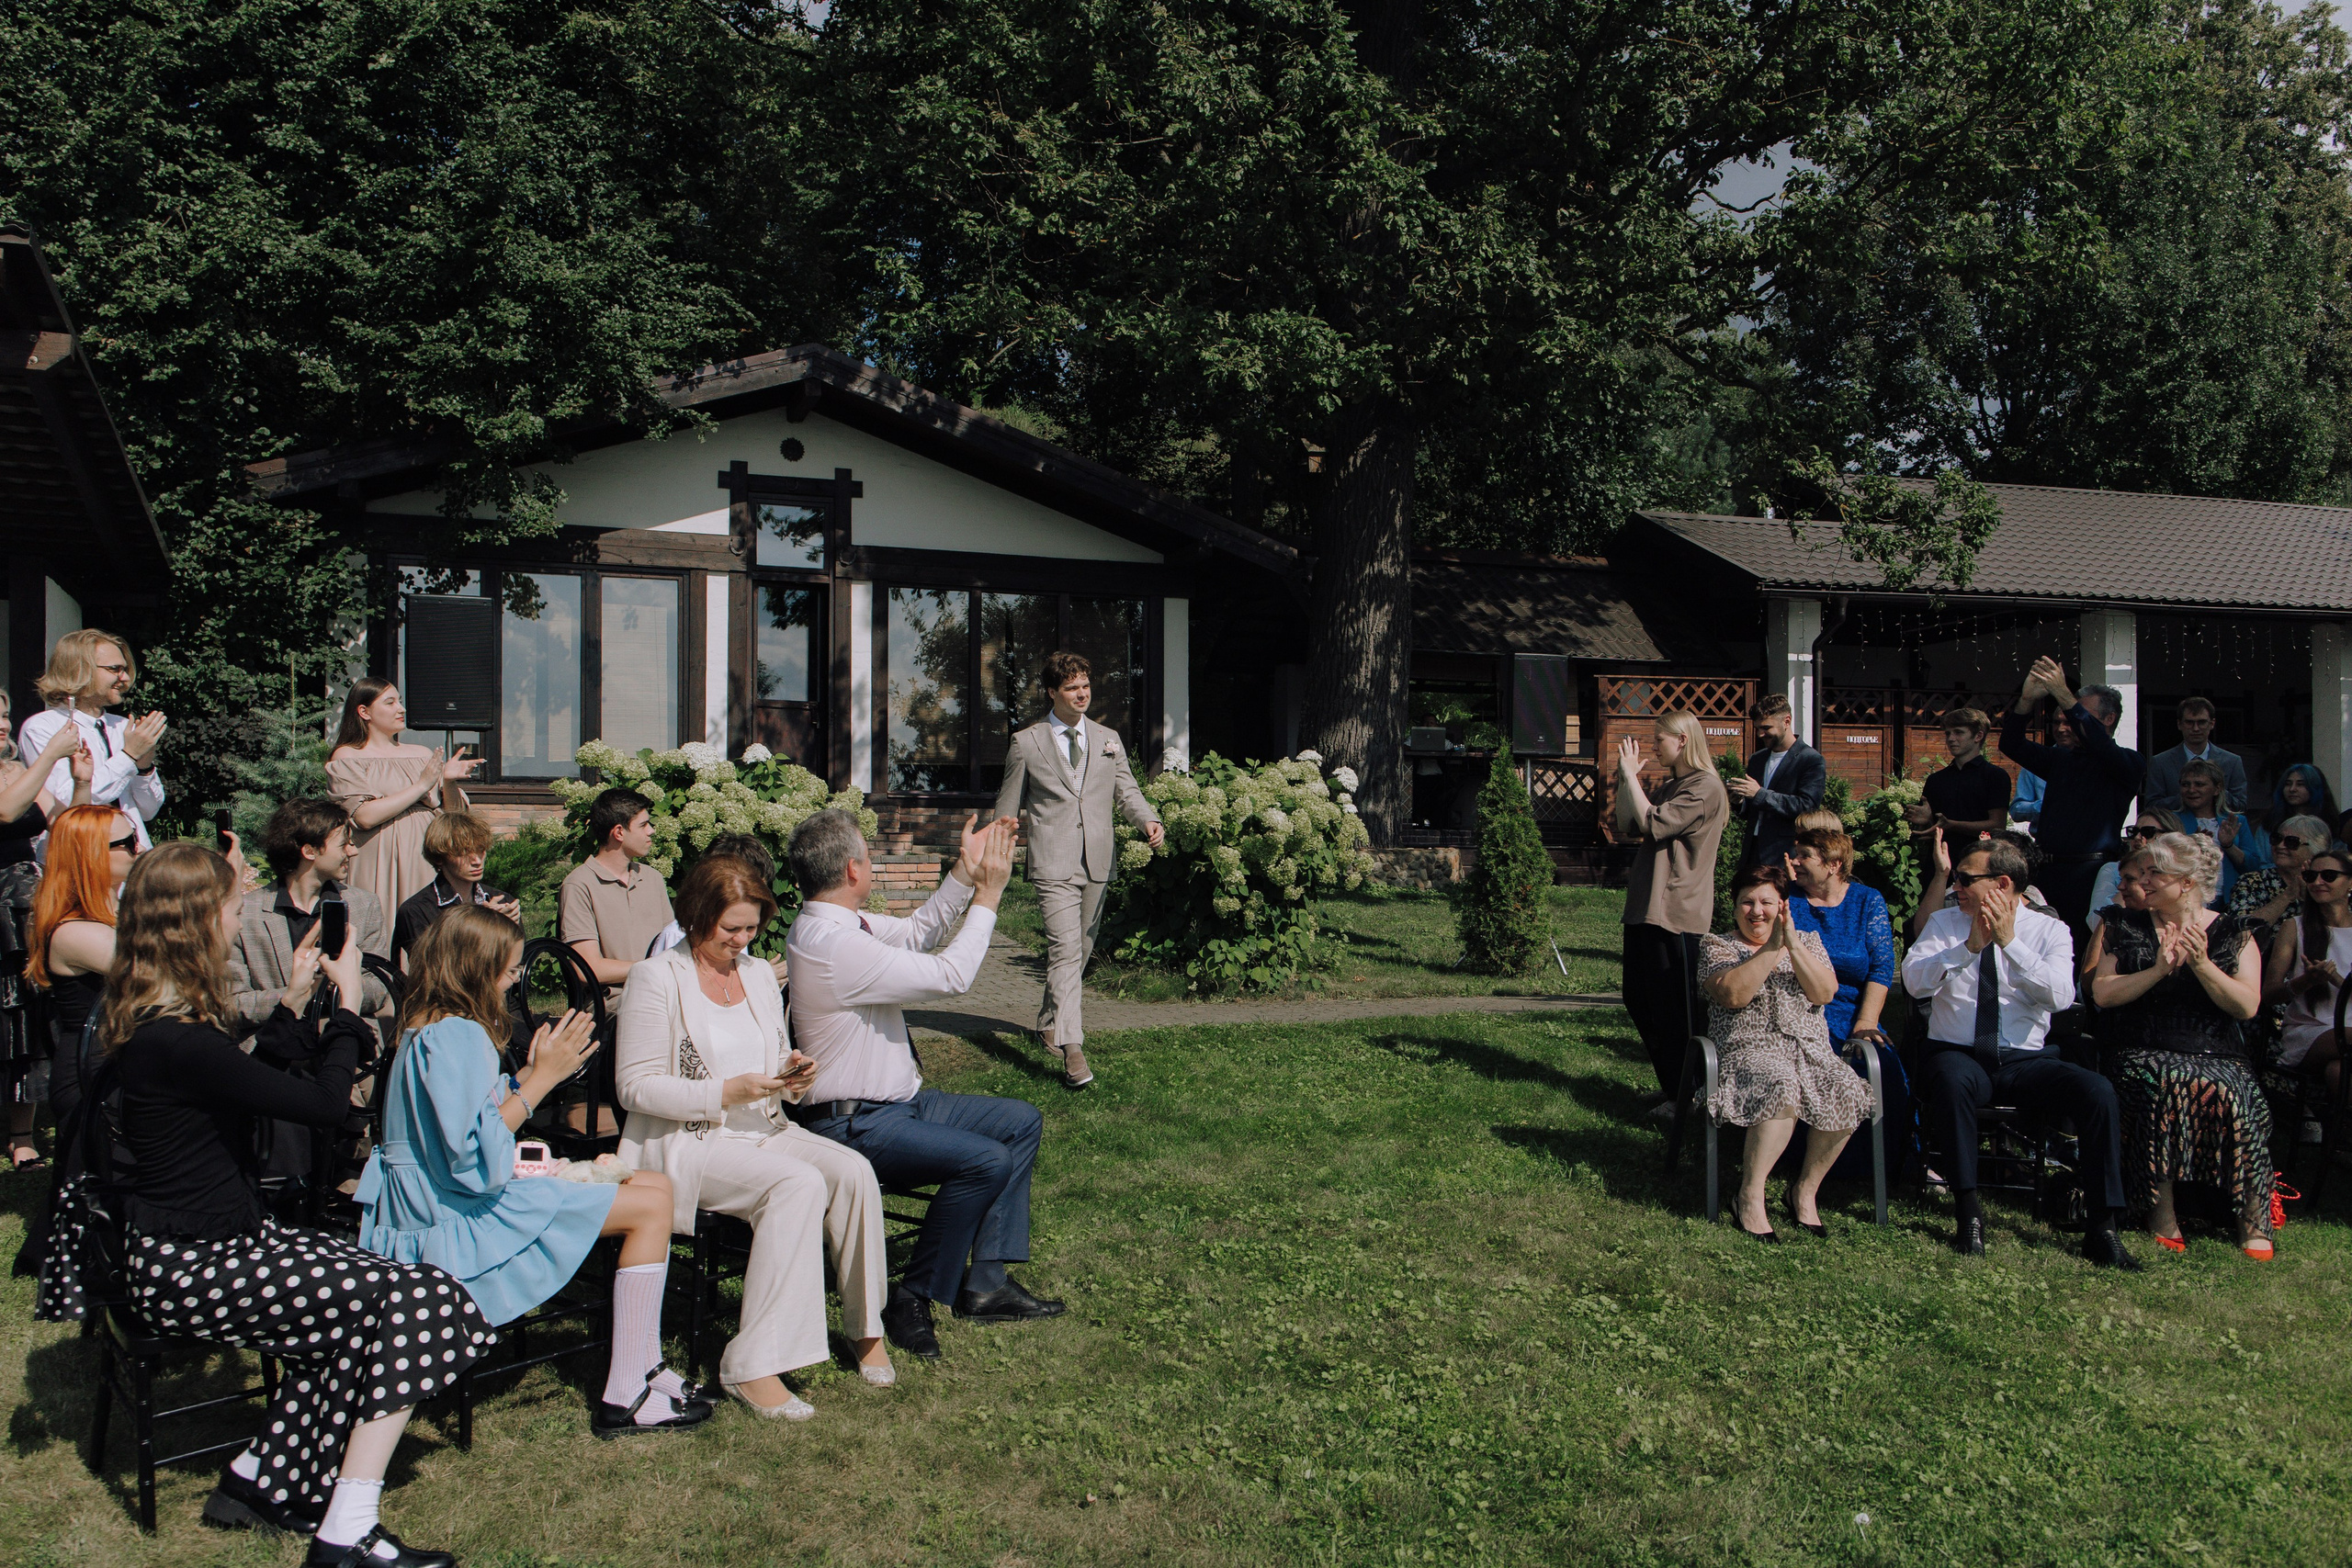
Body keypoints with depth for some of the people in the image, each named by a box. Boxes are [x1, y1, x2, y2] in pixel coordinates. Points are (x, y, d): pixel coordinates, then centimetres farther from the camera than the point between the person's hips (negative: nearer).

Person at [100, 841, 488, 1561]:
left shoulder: (154, 1020, 7)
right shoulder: (177, 1040, -25)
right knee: (420, 1301, -15)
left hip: (200, 1243, 10)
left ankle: (263, 1481, 13)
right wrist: (346, 1002, -9)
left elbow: (245, 1074, 27)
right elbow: (325, 1104, -22)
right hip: (192, 1268, -10)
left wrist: (296, 1000, 27)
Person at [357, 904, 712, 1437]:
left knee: (653, 1185, 8)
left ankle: (641, 1370, 8)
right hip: (454, 1221, -11)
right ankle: (624, 1399, -11)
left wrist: (528, 1072, 10)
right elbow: (473, 1158, -27)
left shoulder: (429, 1028, 13)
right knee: (651, 1202, -14)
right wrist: (541, 1078, -21)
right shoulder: (456, 1035, -20)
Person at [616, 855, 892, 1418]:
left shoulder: (760, 973, 15)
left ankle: (866, 1326, -4)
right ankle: (754, 1365, -28)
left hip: (761, 1130, 6)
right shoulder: (657, 978, -6)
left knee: (853, 1170, -22)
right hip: (683, 1142, -6)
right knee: (799, 1183, -32)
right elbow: (635, 1087, -10)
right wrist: (728, 1092, -19)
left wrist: (791, 1074, -4)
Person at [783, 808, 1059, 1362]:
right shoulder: (834, 946, -25)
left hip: (897, 1100, 11)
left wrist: (964, 874, 7)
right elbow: (951, 976, -22)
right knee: (986, 1160, -29)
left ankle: (986, 1282, 6)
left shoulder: (832, 923, 6)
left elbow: (918, 933, 19)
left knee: (1022, 1122, 8)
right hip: (855, 1124, -11)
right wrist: (987, 897, -12)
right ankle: (911, 1303, -10)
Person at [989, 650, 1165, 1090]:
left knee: (1082, 949, 14)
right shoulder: (1026, 743, 4)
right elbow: (1008, 809, 9)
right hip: (1054, 862, -5)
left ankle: (1050, 1021, 34)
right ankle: (1071, 1047, -22)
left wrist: (1149, 821, -11)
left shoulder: (1108, 740, 15)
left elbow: (1126, 791, 9)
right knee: (1065, 949, -16)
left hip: (1099, 862, 5)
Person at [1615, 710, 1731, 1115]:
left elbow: (1652, 823, -21)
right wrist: (1625, 777, 6)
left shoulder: (1705, 788, -12)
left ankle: (1684, 1099, 6)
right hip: (1645, 907, 10)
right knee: (1639, 1001, 14)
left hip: (1676, 913, -10)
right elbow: (1627, 826, 14)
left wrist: (1630, 774, -12)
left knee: (1674, 1011, -3)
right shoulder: (1669, 787, 18)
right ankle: (1670, 1086, 26)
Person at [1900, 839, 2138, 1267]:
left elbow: (2061, 997, -12)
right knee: (1952, 1080, -36)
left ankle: (2103, 1227, -17)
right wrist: (1970, 946, -20)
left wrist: (2009, 942, -19)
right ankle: (1968, 1212, -24)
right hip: (1958, 1055, -1)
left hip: (2025, 1060, 1)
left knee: (2097, 1090, -26)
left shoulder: (2049, 930, 6)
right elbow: (1914, 981, -9)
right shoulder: (1945, 922, 8)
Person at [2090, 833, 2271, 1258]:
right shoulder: (2125, 928, 12)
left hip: (2219, 1057, 0)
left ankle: (2253, 1218, -19)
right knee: (2167, 1087, -33)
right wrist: (2158, 970, -12)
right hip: (2143, 1053, 0)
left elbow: (2247, 1007, -3)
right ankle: (2162, 1213, -26)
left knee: (2238, 1097, -32)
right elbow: (2102, 993, 0)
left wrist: (2203, 965, -16)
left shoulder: (2234, 933, 10)